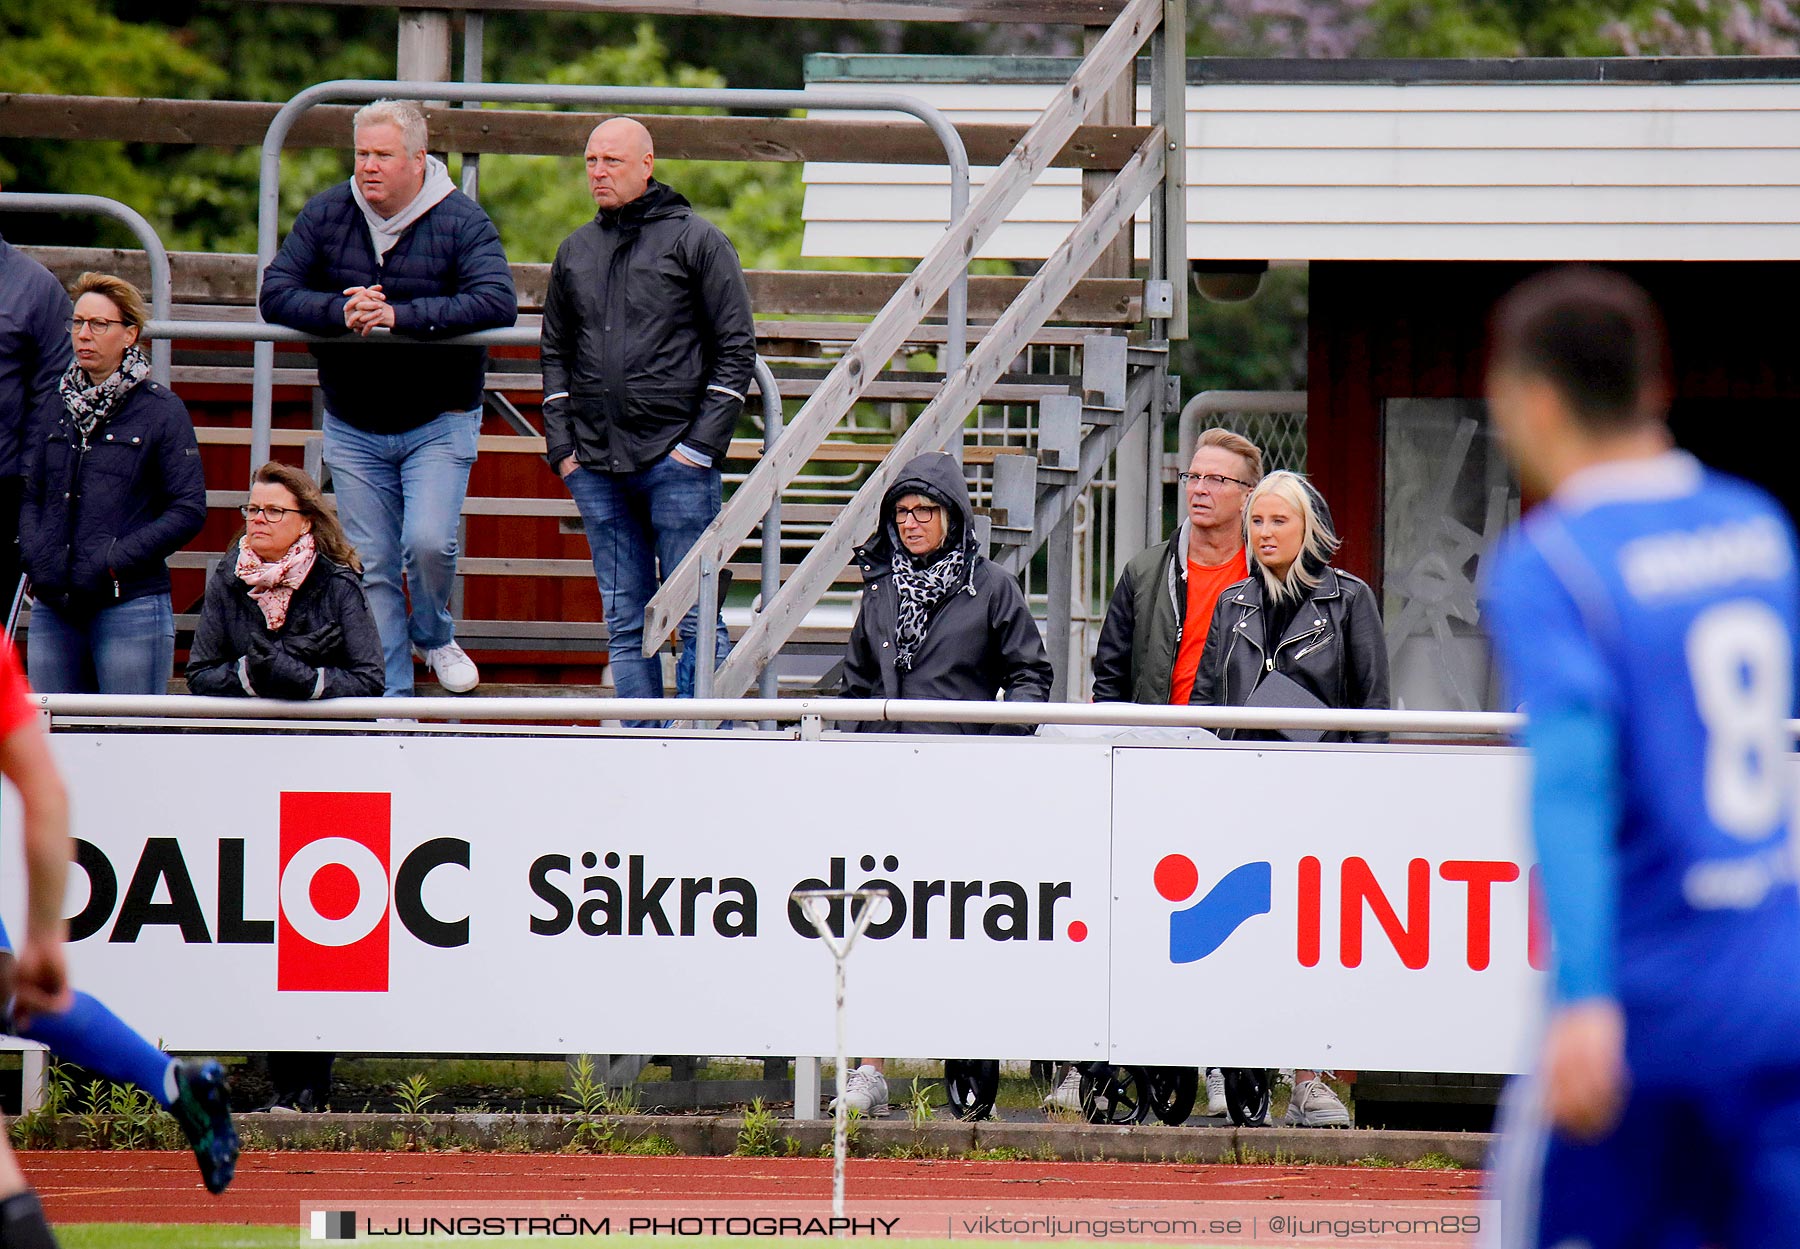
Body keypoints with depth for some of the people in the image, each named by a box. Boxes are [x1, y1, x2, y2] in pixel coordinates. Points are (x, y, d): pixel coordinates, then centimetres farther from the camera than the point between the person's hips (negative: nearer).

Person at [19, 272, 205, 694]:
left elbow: (189, 510, -5)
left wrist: (113, 562, -13)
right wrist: (36, 558, -2)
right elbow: (31, 496, 17)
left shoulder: (161, 410, -1)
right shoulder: (56, 406, 13)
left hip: (130, 607, -5)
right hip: (53, 608, 5)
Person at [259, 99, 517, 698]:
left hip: (438, 423, -3)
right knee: (372, 566, 2)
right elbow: (275, 295, -5)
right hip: (353, 428, 3)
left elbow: (497, 303, -24)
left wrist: (401, 315, -30)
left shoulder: (460, 221, -11)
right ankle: (390, 699, 9)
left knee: (428, 543, -18)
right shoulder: (325, 215, -2)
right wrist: (340, 311, -25)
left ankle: (435, 638, 13)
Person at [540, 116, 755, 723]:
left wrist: (702, 443, -9)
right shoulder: (576, 252, 15)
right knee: (625, 625, 5)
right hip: (596, 466, 5)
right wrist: (561, 445, 9)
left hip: (677, 460, -5)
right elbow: (556, 353, 21)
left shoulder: (697, 240, 0)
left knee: (695, 617, -6)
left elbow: (736, 349, -2)